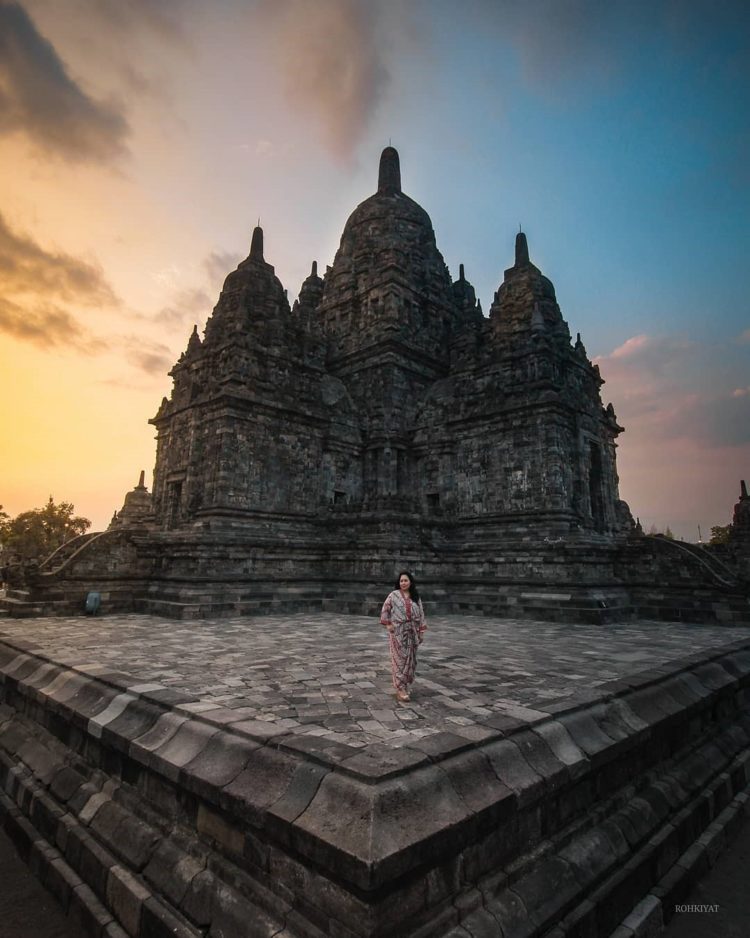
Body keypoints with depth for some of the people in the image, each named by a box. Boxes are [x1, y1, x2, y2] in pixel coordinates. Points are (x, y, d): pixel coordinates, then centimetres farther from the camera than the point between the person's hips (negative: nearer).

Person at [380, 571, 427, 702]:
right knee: (399, 659, -5)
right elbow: (385, 609, -1)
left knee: (409, 659, 10)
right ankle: (400, 689, -3)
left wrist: (421, 631, 5)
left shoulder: (416, 597, 7)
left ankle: (404, 685, 25)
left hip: (411, 632, 4)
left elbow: (421, 614, 8)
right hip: (397, 632, -4)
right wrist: (387, 624, -9)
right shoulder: (393, 595, -3)